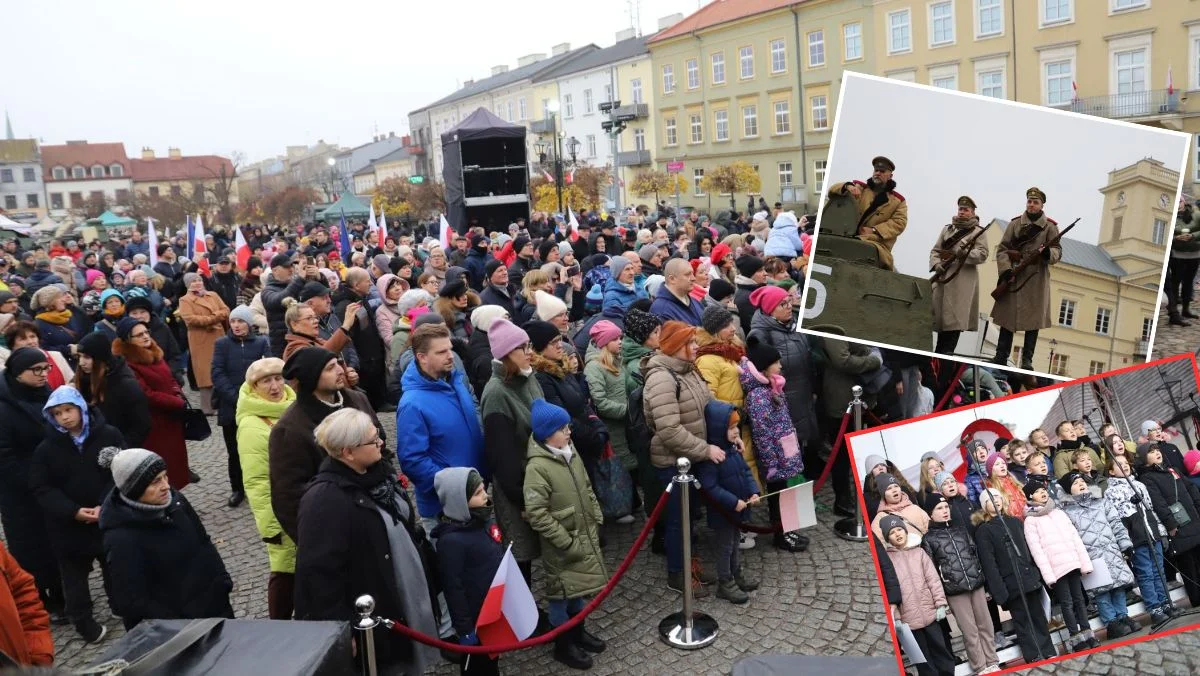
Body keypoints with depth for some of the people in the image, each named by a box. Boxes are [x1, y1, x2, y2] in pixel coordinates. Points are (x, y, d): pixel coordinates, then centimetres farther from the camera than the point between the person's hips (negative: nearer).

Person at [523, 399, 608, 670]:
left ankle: (578, 631, 42)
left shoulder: (571, 452, 1)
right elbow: (537, 515, -24)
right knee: (561, 590, 10)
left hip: (586, 536, 7)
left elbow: (587, 490, 13)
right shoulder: (537, 467, -23)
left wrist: (597, 521, 9)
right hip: (562, 545, -7)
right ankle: (563, 644, 27)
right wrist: (567, 542, -21)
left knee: (579, 586, 22)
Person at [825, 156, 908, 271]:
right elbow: (833, 191, 13)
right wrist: (848, 186, -11)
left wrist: (874, 230, -11)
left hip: (877, 243, -2)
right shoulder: (859, 188, 22)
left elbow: (899, 222, 4)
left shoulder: (898, 200, 18)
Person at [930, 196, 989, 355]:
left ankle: (945, 353, -11)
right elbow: (935, 251, 12)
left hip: (963, 280, -4)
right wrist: (937, 265, -9)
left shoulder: (978, 232, 6)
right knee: (939, 316, -1)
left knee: (954, 318, -10)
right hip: (943, 276, 4)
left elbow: (982, 254, -7)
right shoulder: (947, 228, 19)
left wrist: (957, 254, -15)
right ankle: (939, 354, 2)